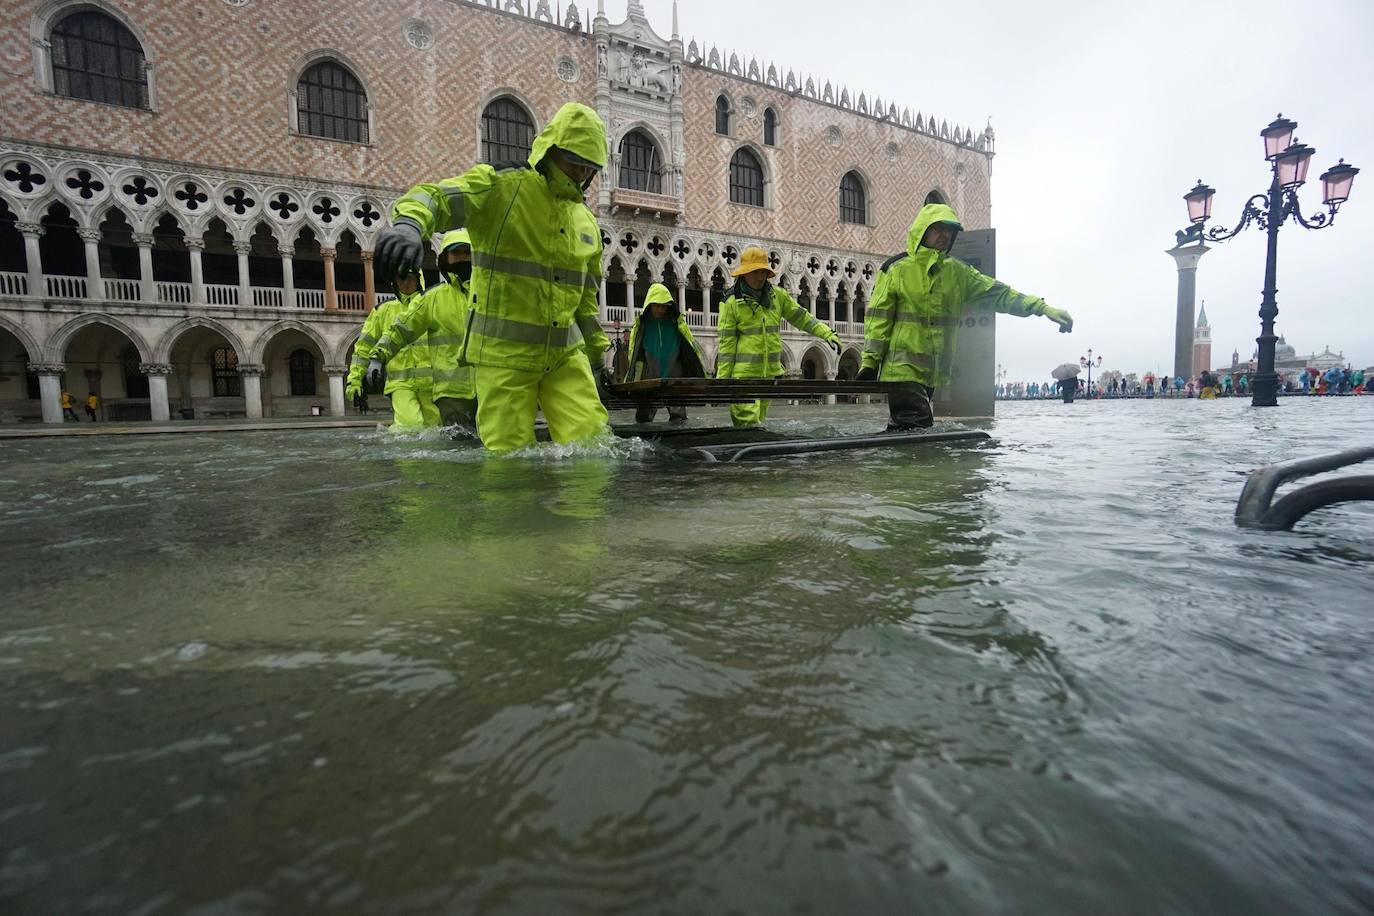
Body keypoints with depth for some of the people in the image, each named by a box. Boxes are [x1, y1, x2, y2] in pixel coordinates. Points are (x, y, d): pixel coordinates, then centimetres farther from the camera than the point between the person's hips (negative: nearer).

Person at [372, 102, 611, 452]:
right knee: (510, 456, -1)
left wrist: (596, 347, 24)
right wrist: (408, 224, -41)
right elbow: (435, 197, -19)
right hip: (503, 351, -5)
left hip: (566, 354, 5)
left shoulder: (586, 219, 16)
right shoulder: (501, 186, -4)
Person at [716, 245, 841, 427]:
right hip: (743, 373, -6)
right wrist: (722, 378, -9)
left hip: (770, 372, 6)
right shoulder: (731, 303, -6)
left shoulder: (777, 295, 8)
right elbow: (726, 344, -7)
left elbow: (801, 317, 16)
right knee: (748, 422, -14)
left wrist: (827, 334, 6)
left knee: (758, 420, 13)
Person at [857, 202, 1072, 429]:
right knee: (915, 428, -14)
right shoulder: (896, 269, -2)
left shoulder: (957, 271, 13)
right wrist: (869, 360, -9)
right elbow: (878, 317, -3)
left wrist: (1043, 308, 6)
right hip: (902, 367, -5)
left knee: (904, 429, 10)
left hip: (934, 372, 5)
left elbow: (997, 293, 13)